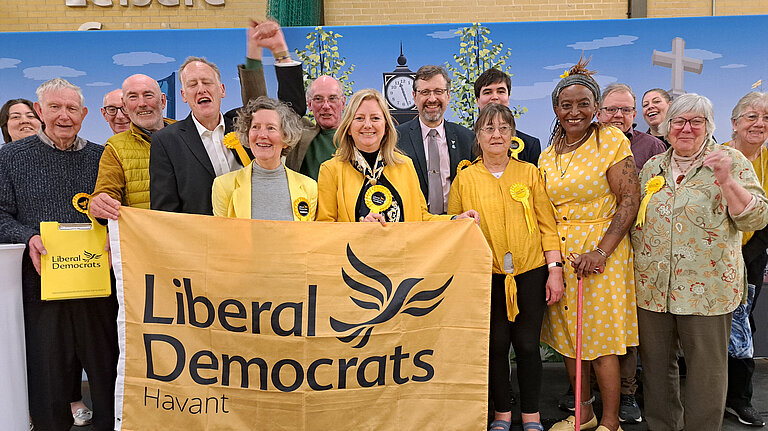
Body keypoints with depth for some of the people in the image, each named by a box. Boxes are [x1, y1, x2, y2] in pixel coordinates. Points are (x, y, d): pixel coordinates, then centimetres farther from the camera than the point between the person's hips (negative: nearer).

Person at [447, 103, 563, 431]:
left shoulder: (529, 173, 5)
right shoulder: (464, 178, 4)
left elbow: (547, 224, 4)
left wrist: (555, 270, -1)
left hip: (530, 272, 0)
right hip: (486, 275, 0)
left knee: (527, 345, 5)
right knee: (496, 345, 7)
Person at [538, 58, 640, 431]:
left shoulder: (611, 140, -6)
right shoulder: (549, 153, 10)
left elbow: (630, 199, -13)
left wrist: (601, 251, -21)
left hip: (601, 251, -5)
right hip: (559, 254, 6)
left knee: (601, 340, 0)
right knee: (568, 337, 12)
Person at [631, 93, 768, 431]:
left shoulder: (730, 160, -1)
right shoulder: (652, 166, 10)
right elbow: (634, 217, 18)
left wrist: (726, 180, -23)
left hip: (707, 286, -4)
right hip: (652, 286, 4)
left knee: (706, 370, 7)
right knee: (655, 365, 14)